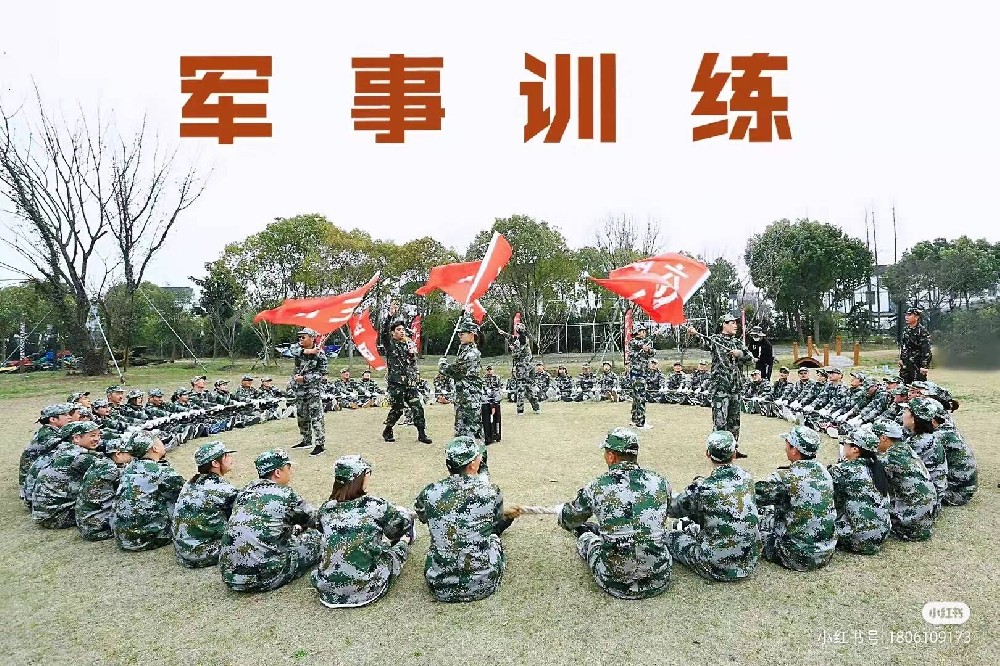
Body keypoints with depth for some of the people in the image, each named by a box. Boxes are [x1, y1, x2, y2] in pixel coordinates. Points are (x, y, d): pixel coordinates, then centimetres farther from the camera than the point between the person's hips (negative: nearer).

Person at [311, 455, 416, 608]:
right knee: (399, 548, 20)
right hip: (363, 589, -4)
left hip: (326, 587, 4)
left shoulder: (325, 509, -1)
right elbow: (404, 521, 4)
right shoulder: (375, 505, -12)